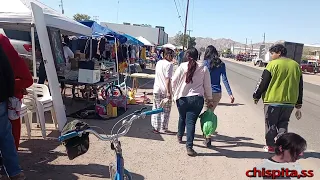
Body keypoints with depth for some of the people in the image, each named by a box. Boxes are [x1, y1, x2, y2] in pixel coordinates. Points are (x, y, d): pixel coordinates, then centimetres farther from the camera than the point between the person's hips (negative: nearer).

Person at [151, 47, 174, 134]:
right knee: (166, 110, 8)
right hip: (164, 91, -6)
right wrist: (168, 92, -20)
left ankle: (155, 127, 19)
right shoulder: (169, 64, -12)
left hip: (156, 89, 7)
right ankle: (164, 128, 17)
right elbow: (168, 79, -19)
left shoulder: (158, 63, 11)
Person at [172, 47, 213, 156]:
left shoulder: (182, 67, -2)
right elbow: (207, 86, 4)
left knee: (182, 118, 22)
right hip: (197, 98, -1)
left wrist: (175, 93, 17)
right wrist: (209, 99, 14)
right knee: (191, 121, 1)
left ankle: (180, 136, 45)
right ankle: (189, 146, -1)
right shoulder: (204, 69, 0)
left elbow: (174, 81, 1)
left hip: (182, 98, 1)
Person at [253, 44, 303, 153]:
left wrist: (257, 96, 3)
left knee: (271, 124, 8)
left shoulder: (273, 64, -9)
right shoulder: (296, 65, 10)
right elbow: (300, 85, 15)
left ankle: (271, 146, 15)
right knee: (283, 124, 16)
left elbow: (263, 82, -9)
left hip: (273, 100, -5)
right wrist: (299, 102, 22)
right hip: (290, 101, 5)